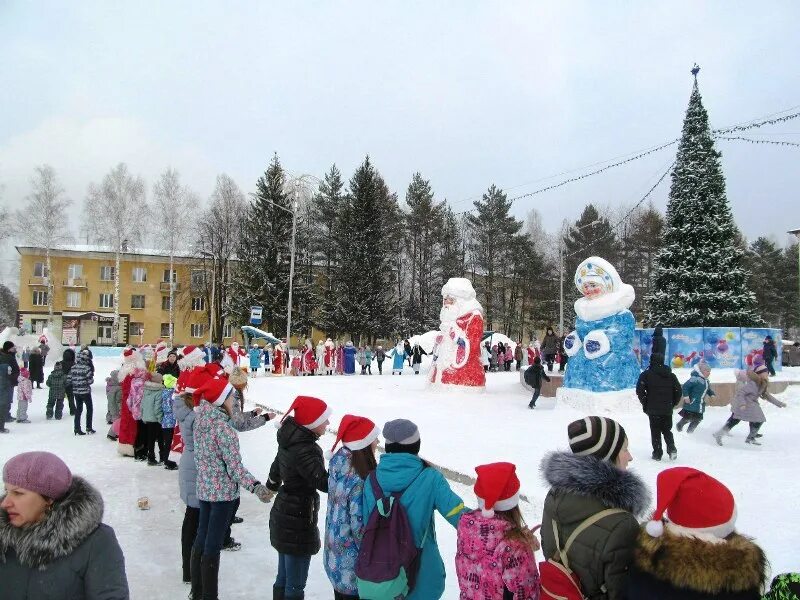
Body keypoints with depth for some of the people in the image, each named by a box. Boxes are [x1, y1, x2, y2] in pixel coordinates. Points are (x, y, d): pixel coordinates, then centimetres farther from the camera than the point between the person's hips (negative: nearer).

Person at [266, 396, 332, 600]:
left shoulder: (290, 439, 2)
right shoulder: (305, 450, -26)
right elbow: (325, 482, -31)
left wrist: (272, 486, 36)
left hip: (283, 516, 9)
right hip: (298, 523, -9)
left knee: (284, 578, 21)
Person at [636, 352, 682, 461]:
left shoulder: (647, 374, -7)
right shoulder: (671, 375, 7)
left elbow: (640, 390, -13)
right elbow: (678, 391, 7)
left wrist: (645, 403, -1)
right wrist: (672, 404, 15)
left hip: (653, 409, -4)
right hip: (668, 410, 4)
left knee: (655, 431, 6)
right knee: (667, 430, 17)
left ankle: (657, 453, 4)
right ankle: (672, 449, -1)